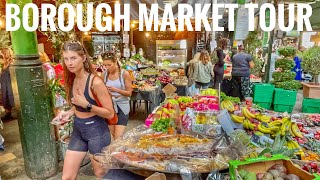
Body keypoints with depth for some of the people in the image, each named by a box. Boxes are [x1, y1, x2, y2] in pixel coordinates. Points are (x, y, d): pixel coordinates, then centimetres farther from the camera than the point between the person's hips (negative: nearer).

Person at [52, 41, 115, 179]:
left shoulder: (95, 82, -22)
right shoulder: (72, 79, 1)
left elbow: (110, 113, -18)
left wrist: (87, 105, -26)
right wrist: (69, 113, -1)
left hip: (96, 131, -6)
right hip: (78, 131, 6)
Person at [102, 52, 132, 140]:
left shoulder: (124, 74, -11)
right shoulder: (104, 74, -1)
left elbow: (129, 93, -10)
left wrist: (116, 90, -24)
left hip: (122, 106, -3)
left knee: (118, 137, -6)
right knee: (112, 135, 13)